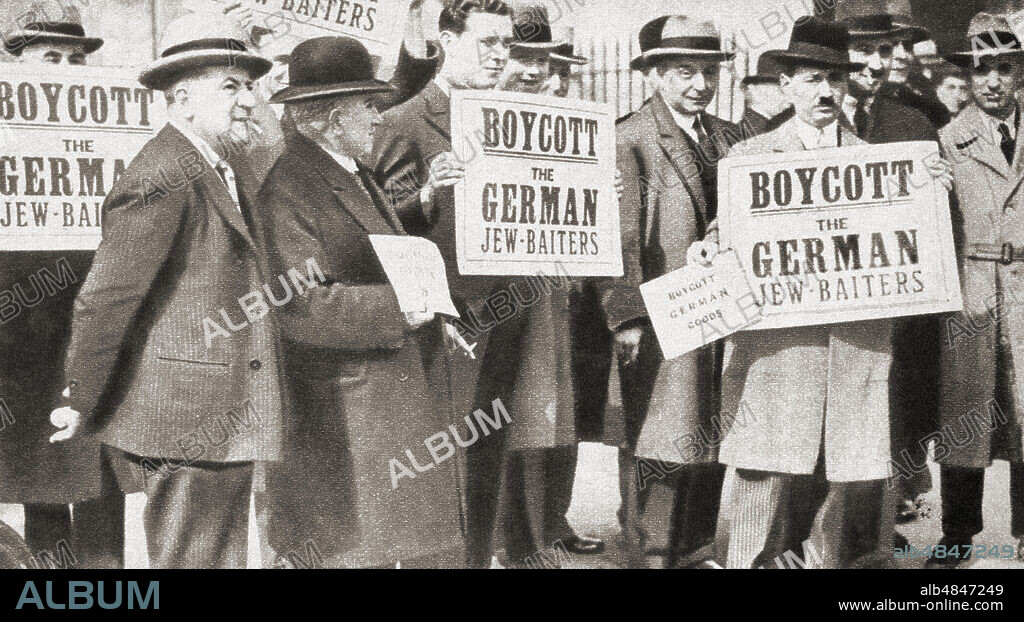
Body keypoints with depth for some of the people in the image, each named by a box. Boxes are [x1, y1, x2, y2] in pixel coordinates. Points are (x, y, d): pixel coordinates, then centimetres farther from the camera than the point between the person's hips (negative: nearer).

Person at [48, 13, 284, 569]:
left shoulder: (219, 172, 17)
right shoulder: (164, 179, -17)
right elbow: (104, 299, -18)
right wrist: (80, 404, -13)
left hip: (223, 422, 10)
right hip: (185, 420, -10)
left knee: (221, 558, 15)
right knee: (190, 559, -3)